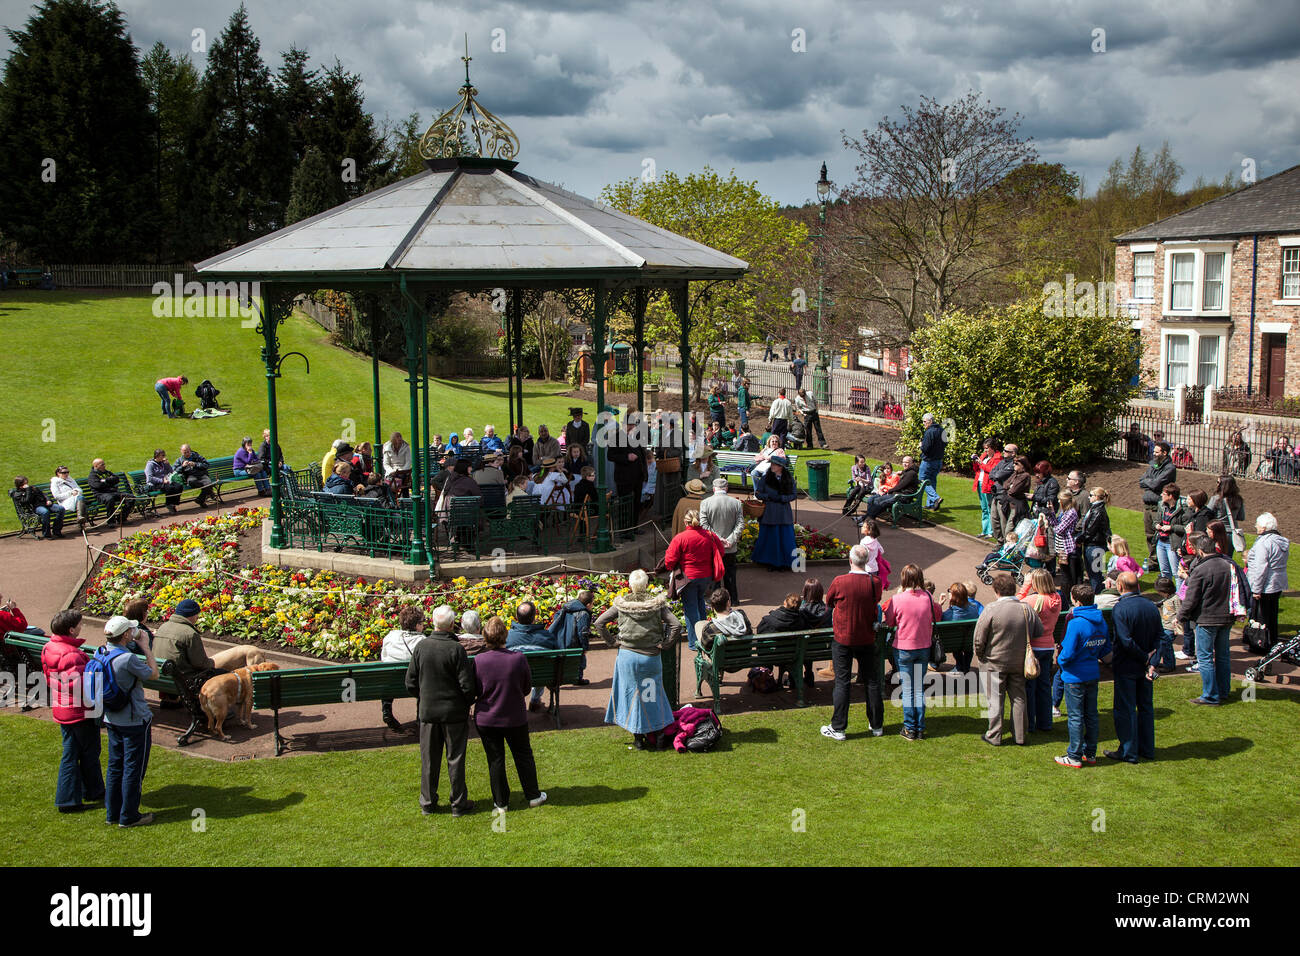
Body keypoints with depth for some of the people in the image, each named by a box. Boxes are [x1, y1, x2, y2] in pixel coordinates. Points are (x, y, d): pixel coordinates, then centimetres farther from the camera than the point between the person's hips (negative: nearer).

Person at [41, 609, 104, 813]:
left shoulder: (49, 649, 4)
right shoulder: (71, 654, -26)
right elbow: (79, 685, -30)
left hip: (61, 710, 9)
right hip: (80, 711, -9)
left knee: (70, 753, 14)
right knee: (89, 753, 10)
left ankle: (67, 799, 16)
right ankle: (93, 792, 26)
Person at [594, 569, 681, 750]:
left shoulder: (621, 604, -2)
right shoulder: (657, 604, -4)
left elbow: (598, 623, -2)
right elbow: (676, 625, -13)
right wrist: (664, 645, -5)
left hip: (627, 655, 0)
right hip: (651, 656, 0)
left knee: (632, 694, 11)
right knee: (654, 695, 14)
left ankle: (638, 738, 14)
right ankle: (658, 736, 15)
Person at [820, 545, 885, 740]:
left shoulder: (839, 582, -17)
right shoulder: (875, 583, -11)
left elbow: (828, 602, 0)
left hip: (843, 639, -2)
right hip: (867, 638, 2)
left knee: (842, 682, 4)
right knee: (872, 681, 13)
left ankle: (838, 728, 8)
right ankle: (877, 726, 23)